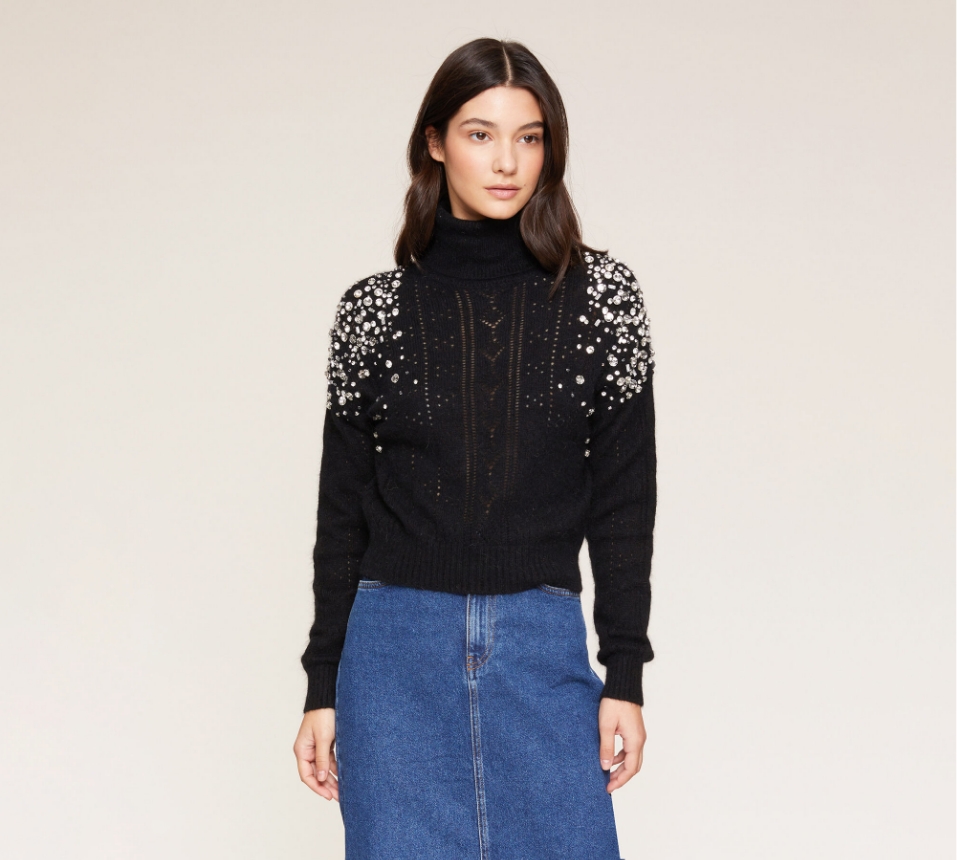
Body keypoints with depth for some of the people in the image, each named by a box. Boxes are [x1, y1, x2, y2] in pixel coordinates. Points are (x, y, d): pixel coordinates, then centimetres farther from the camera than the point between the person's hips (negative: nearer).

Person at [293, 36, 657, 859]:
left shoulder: (601, 293, 4)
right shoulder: (374, 308, 5)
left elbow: (625, 497, 4)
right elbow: (343, 506, 8)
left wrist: (625, 673, -1)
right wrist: (322, 685, 6)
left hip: (541, 648, 0)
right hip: (397, 645, 0)